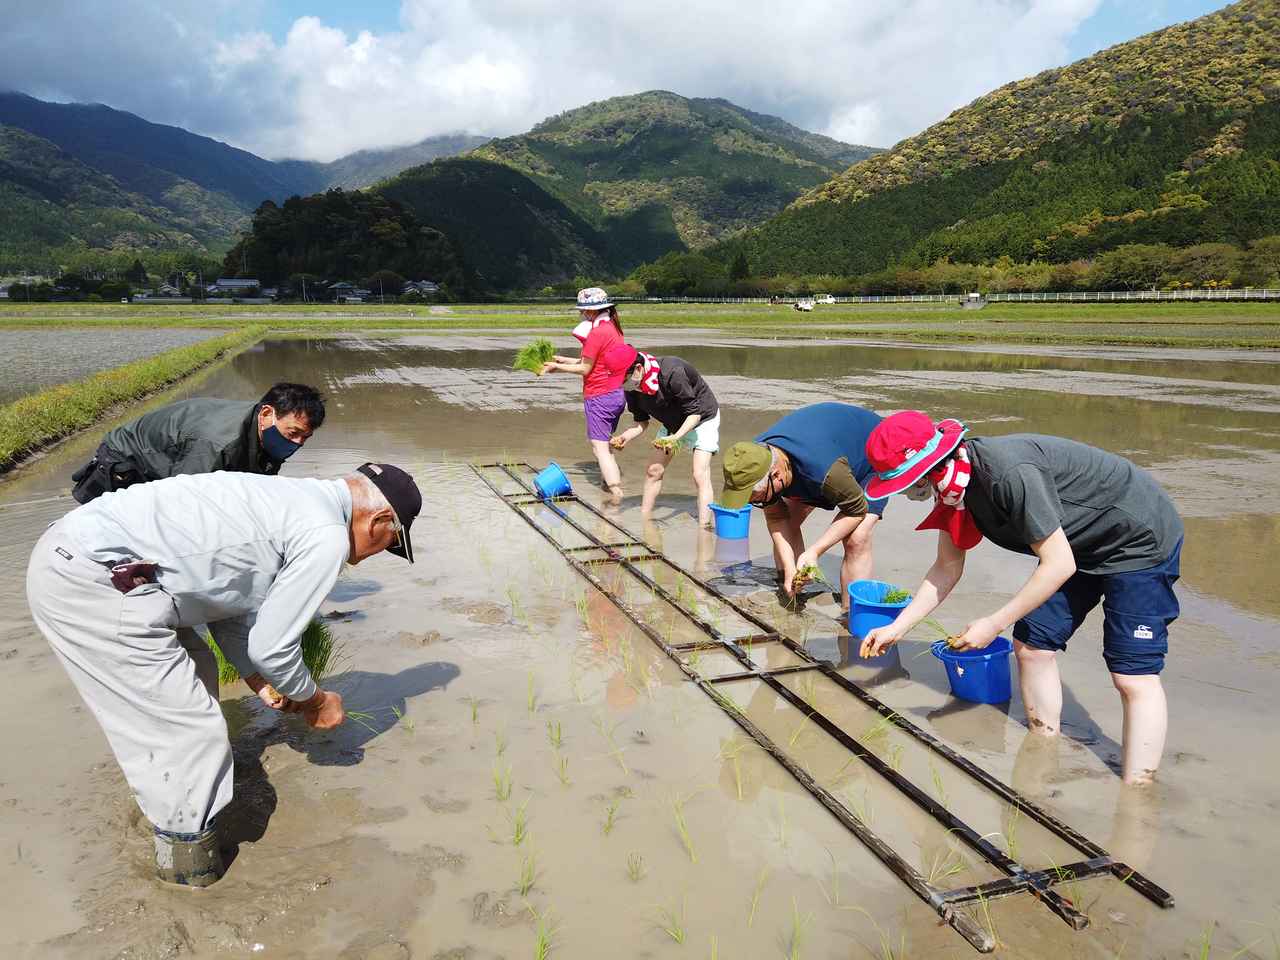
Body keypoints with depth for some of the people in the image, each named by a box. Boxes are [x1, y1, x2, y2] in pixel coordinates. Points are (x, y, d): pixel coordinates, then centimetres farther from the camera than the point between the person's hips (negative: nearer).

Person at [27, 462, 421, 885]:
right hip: (88, 583, -11)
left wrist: (260, 682, 28)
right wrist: (315, 702, 12)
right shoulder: (326, 537, -11)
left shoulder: (291, 500, 17)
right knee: (193, 728, -1)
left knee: (194, 671, 27)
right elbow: (271, 647, -7)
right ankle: (187, 856, 19)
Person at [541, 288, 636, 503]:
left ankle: (616, 492, -8)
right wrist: (564, 360, 16)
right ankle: (612, 479, 30)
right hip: (617, 394, 9)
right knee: (604, 442, 22)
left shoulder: (597, 332, -16)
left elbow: (585, 369, -12)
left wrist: (557, 367, -2)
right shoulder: (613, 328, 12)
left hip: (599, 397, -9)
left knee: (600, 447, -5)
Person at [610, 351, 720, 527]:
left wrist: (676, 437, -41)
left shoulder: (672, 373, -38)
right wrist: (625, 437, -25)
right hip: (672, 422, 7)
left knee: (700, 475, -18)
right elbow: (642, 422, -6)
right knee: (653, 470, 6)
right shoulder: (633, 387, -17)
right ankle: (643, 519, 20)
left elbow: (695, 412, -30)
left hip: (702, 418, -7)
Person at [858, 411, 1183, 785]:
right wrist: (896, 628, 1)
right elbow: (947, 570, 4)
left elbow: (1058, 566, -29)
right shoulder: (953, 483, -7)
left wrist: (993, 624, -23)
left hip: (1141, 538, -9)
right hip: (1080, 544, 9)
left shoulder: (1008, 473, -36)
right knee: (1031, 645, 7)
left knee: (1133, 676, -10)